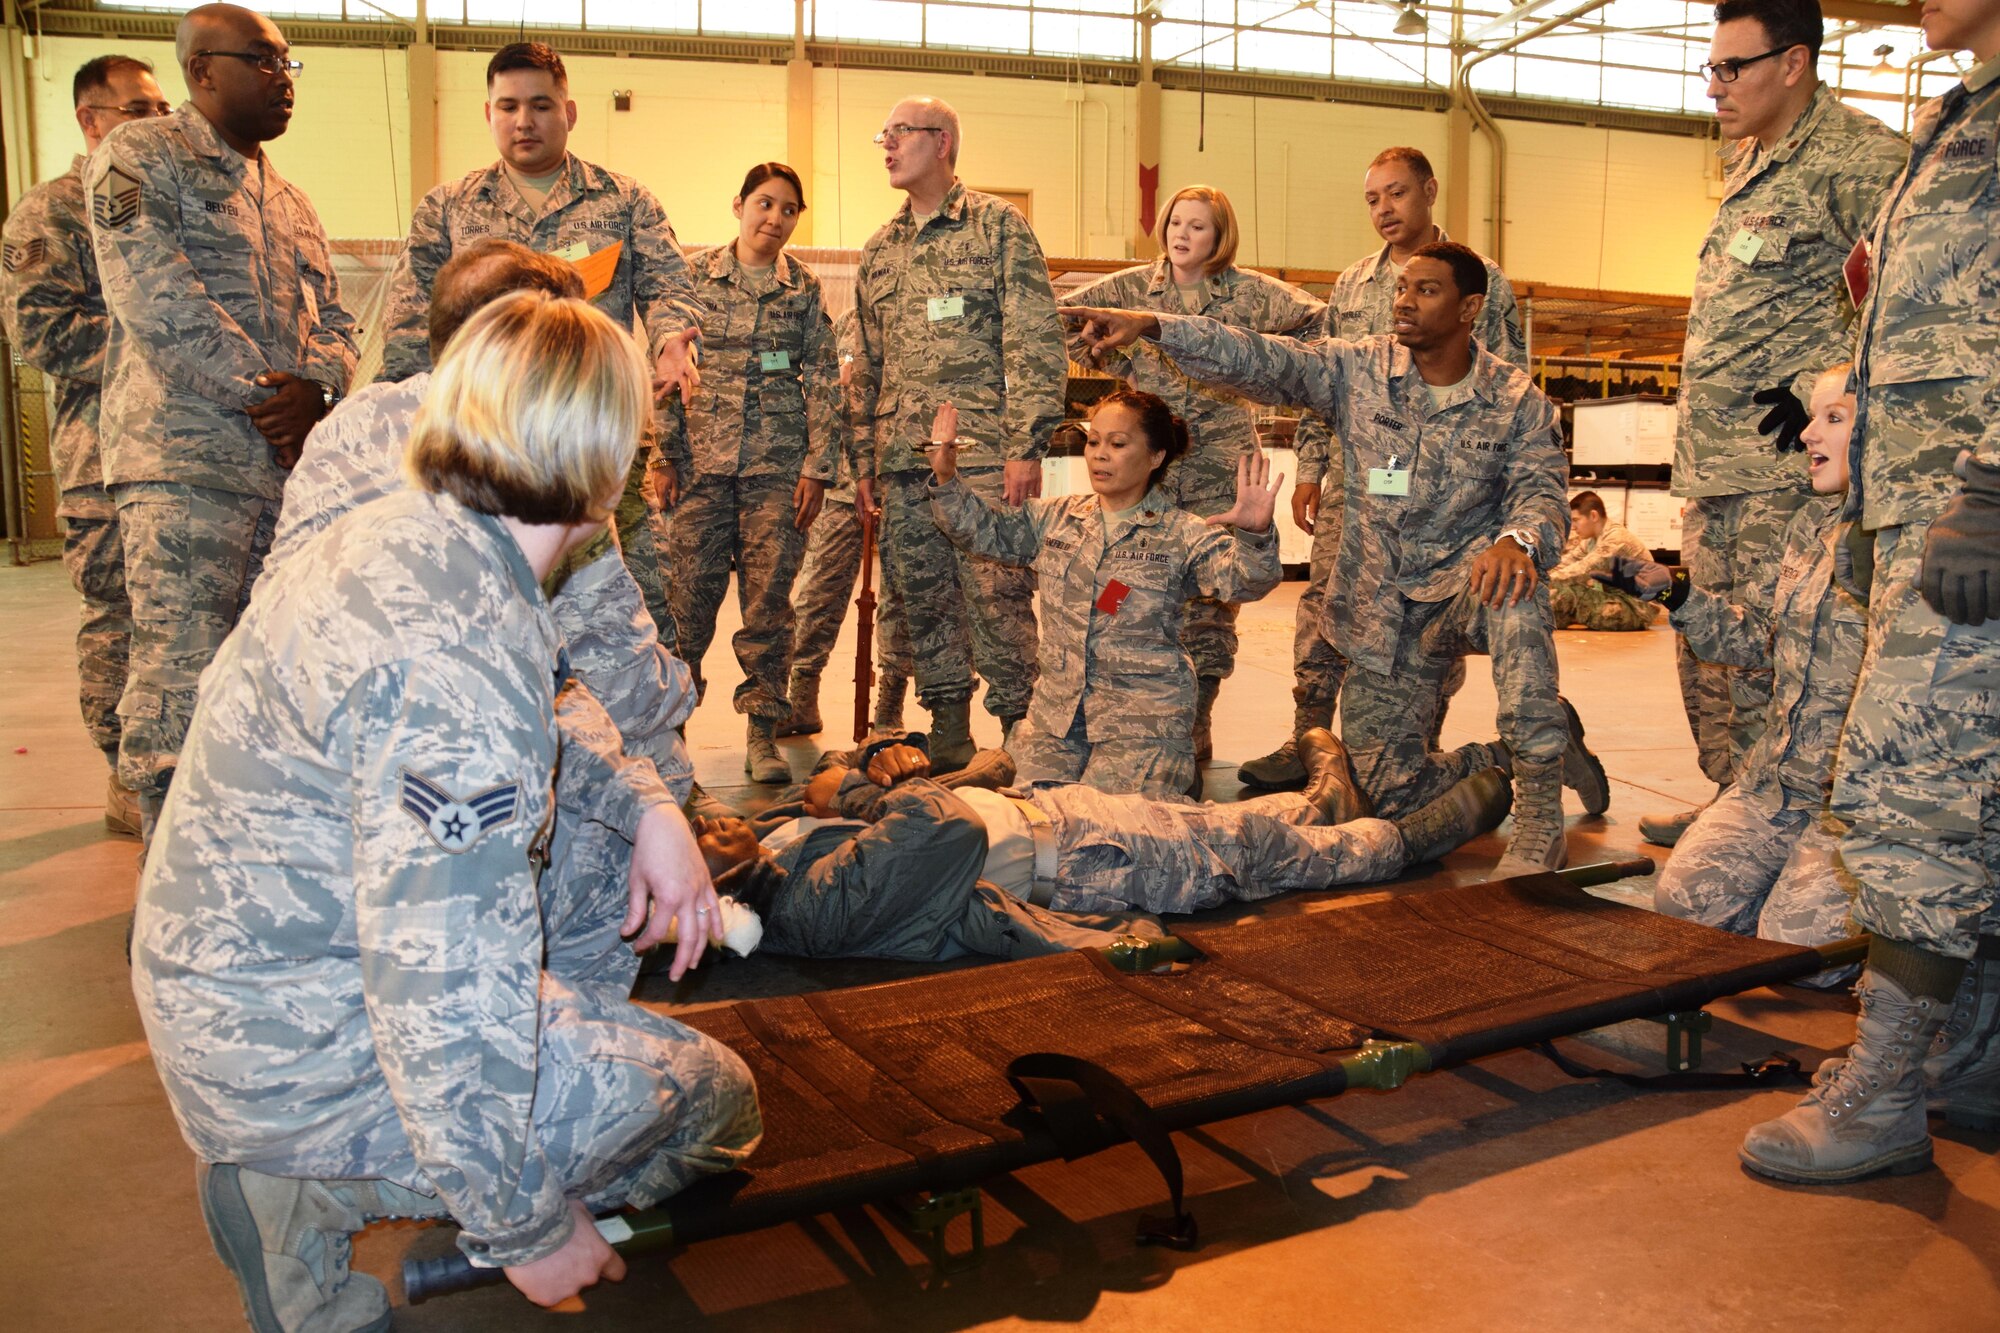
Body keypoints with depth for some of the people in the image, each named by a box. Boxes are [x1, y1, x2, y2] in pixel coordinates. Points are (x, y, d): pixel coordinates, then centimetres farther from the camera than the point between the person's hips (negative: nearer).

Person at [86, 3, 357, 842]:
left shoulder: (288, 200, 24)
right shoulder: (140, 158, 1)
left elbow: (334, 321, 18)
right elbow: (153, 300, -12)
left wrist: (314, 387, -5)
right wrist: (263, 395, -13)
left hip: (288, 463, 7)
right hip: (182, 460, -7)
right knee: (178, 676, -9)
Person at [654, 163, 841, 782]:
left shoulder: (803, 289, 8)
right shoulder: (695, 276, 7)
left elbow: (824, 382, 7)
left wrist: (818, 466, -1)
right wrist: (666, 454, 0)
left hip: (778, 462, 0)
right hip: (702, 456, 0)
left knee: (769, 597, -1)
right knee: (688, 594, -2)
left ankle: (763, 731, 7)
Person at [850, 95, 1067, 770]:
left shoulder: (998, 225, 2)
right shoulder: (879, 250, 19)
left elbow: (1035, 344, -6)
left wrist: (1026, 447, -14)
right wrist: (864, 458, 14)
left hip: (983, 454, -6)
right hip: (904, 460, 6)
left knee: (997, 595, -8)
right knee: (924, 599, 7)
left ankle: (1019, 732, 2)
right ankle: (948, 733, 17)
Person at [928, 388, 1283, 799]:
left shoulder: (1182, 535, -7)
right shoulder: (1055, 518, 9)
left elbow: (1241, 580, -21)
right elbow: (986, 531, 15)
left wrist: (1255, 536, -43)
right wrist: (946, 480, -1)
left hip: (1144, 718, -5)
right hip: (1056, 706, 5)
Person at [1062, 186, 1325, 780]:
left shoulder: (1247, 292, 5)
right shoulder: (1134, 286, 9)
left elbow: (1317, 319, 3)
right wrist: (1122, 366, 7)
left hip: (1220, 466, -1)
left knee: (1209, 600, -4)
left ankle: (1192, 735, 4)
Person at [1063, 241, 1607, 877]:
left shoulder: (1516, 400, -2)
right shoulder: (1358, 371, -1)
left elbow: (1542, 490, -12)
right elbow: (1261, 359, -10)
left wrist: (1518, 540, -37)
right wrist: (1150, 324, -22)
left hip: (1463, 591, -2)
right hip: (1382, 617, 2)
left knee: (1512, 588, -40)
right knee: (1387, 793, 0)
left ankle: (1539, 822, -33)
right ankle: (1534, 747, 27)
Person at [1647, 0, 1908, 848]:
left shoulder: (1859, 158, -10)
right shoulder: (1752, 166, 20)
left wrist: (1824, 393, -20)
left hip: (1785, 462, -10)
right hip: (1715, 462, 10)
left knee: (1761, 652, -9)